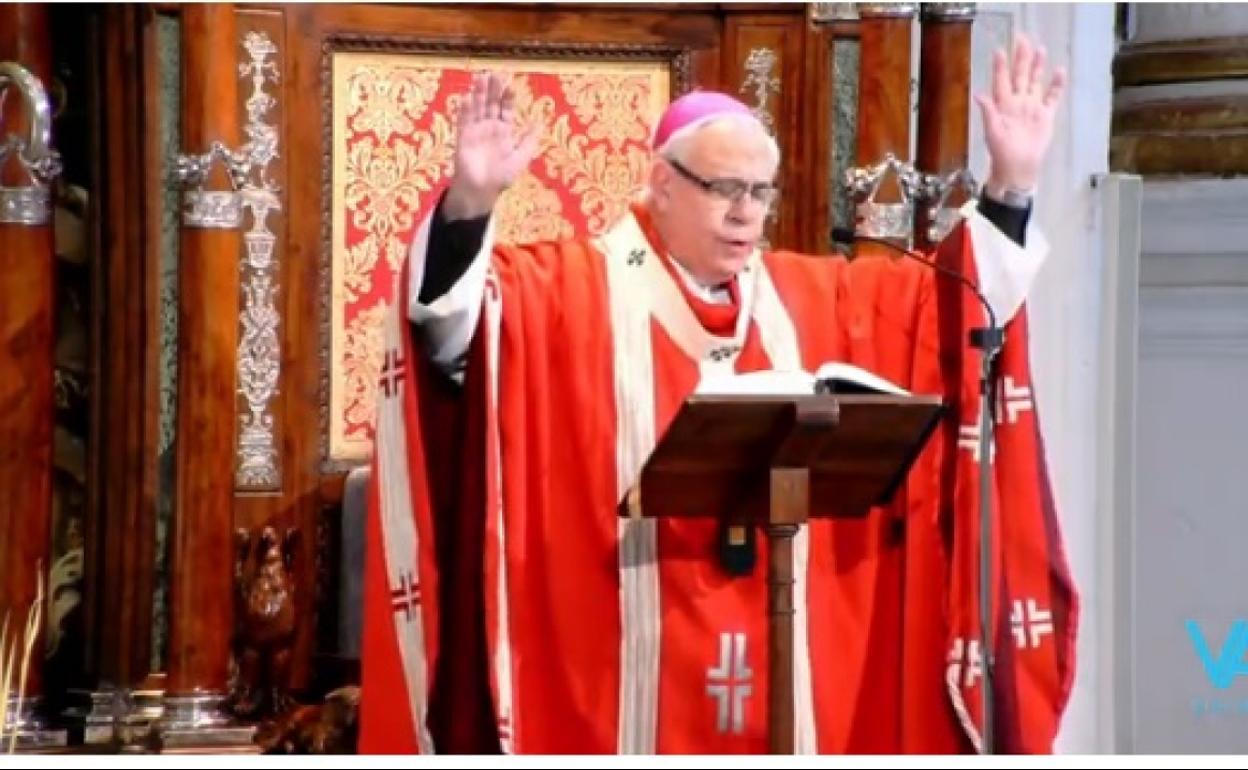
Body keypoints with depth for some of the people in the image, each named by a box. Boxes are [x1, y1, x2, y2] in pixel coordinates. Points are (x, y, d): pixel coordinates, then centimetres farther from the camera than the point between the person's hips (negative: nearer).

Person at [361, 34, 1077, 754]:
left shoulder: (814, 298, 16)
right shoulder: (574, 292, 0)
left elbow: (958, 298, 17)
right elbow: (455, 321, -16)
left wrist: (1011, 184, 4)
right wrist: (471, 202, -34)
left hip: (779, 659, 5)